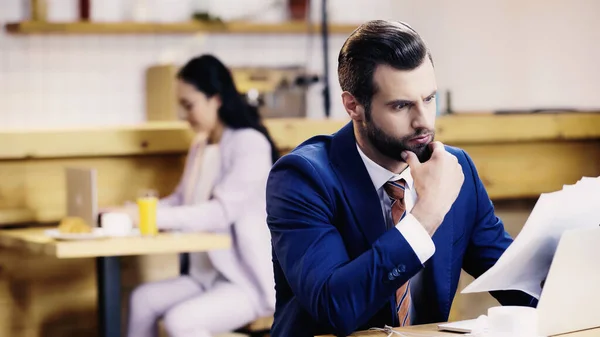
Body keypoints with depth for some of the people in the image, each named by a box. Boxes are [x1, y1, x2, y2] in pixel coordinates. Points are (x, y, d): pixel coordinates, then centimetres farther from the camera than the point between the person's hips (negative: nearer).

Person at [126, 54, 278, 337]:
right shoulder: (205, 147, 15)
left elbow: (222, 212, -23)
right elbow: (182, 201, 12)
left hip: (253, 282, -9)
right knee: (143, 300, -3)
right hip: (214, 274, 9)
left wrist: (153, 215, -25)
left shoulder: (250, 144, -14)